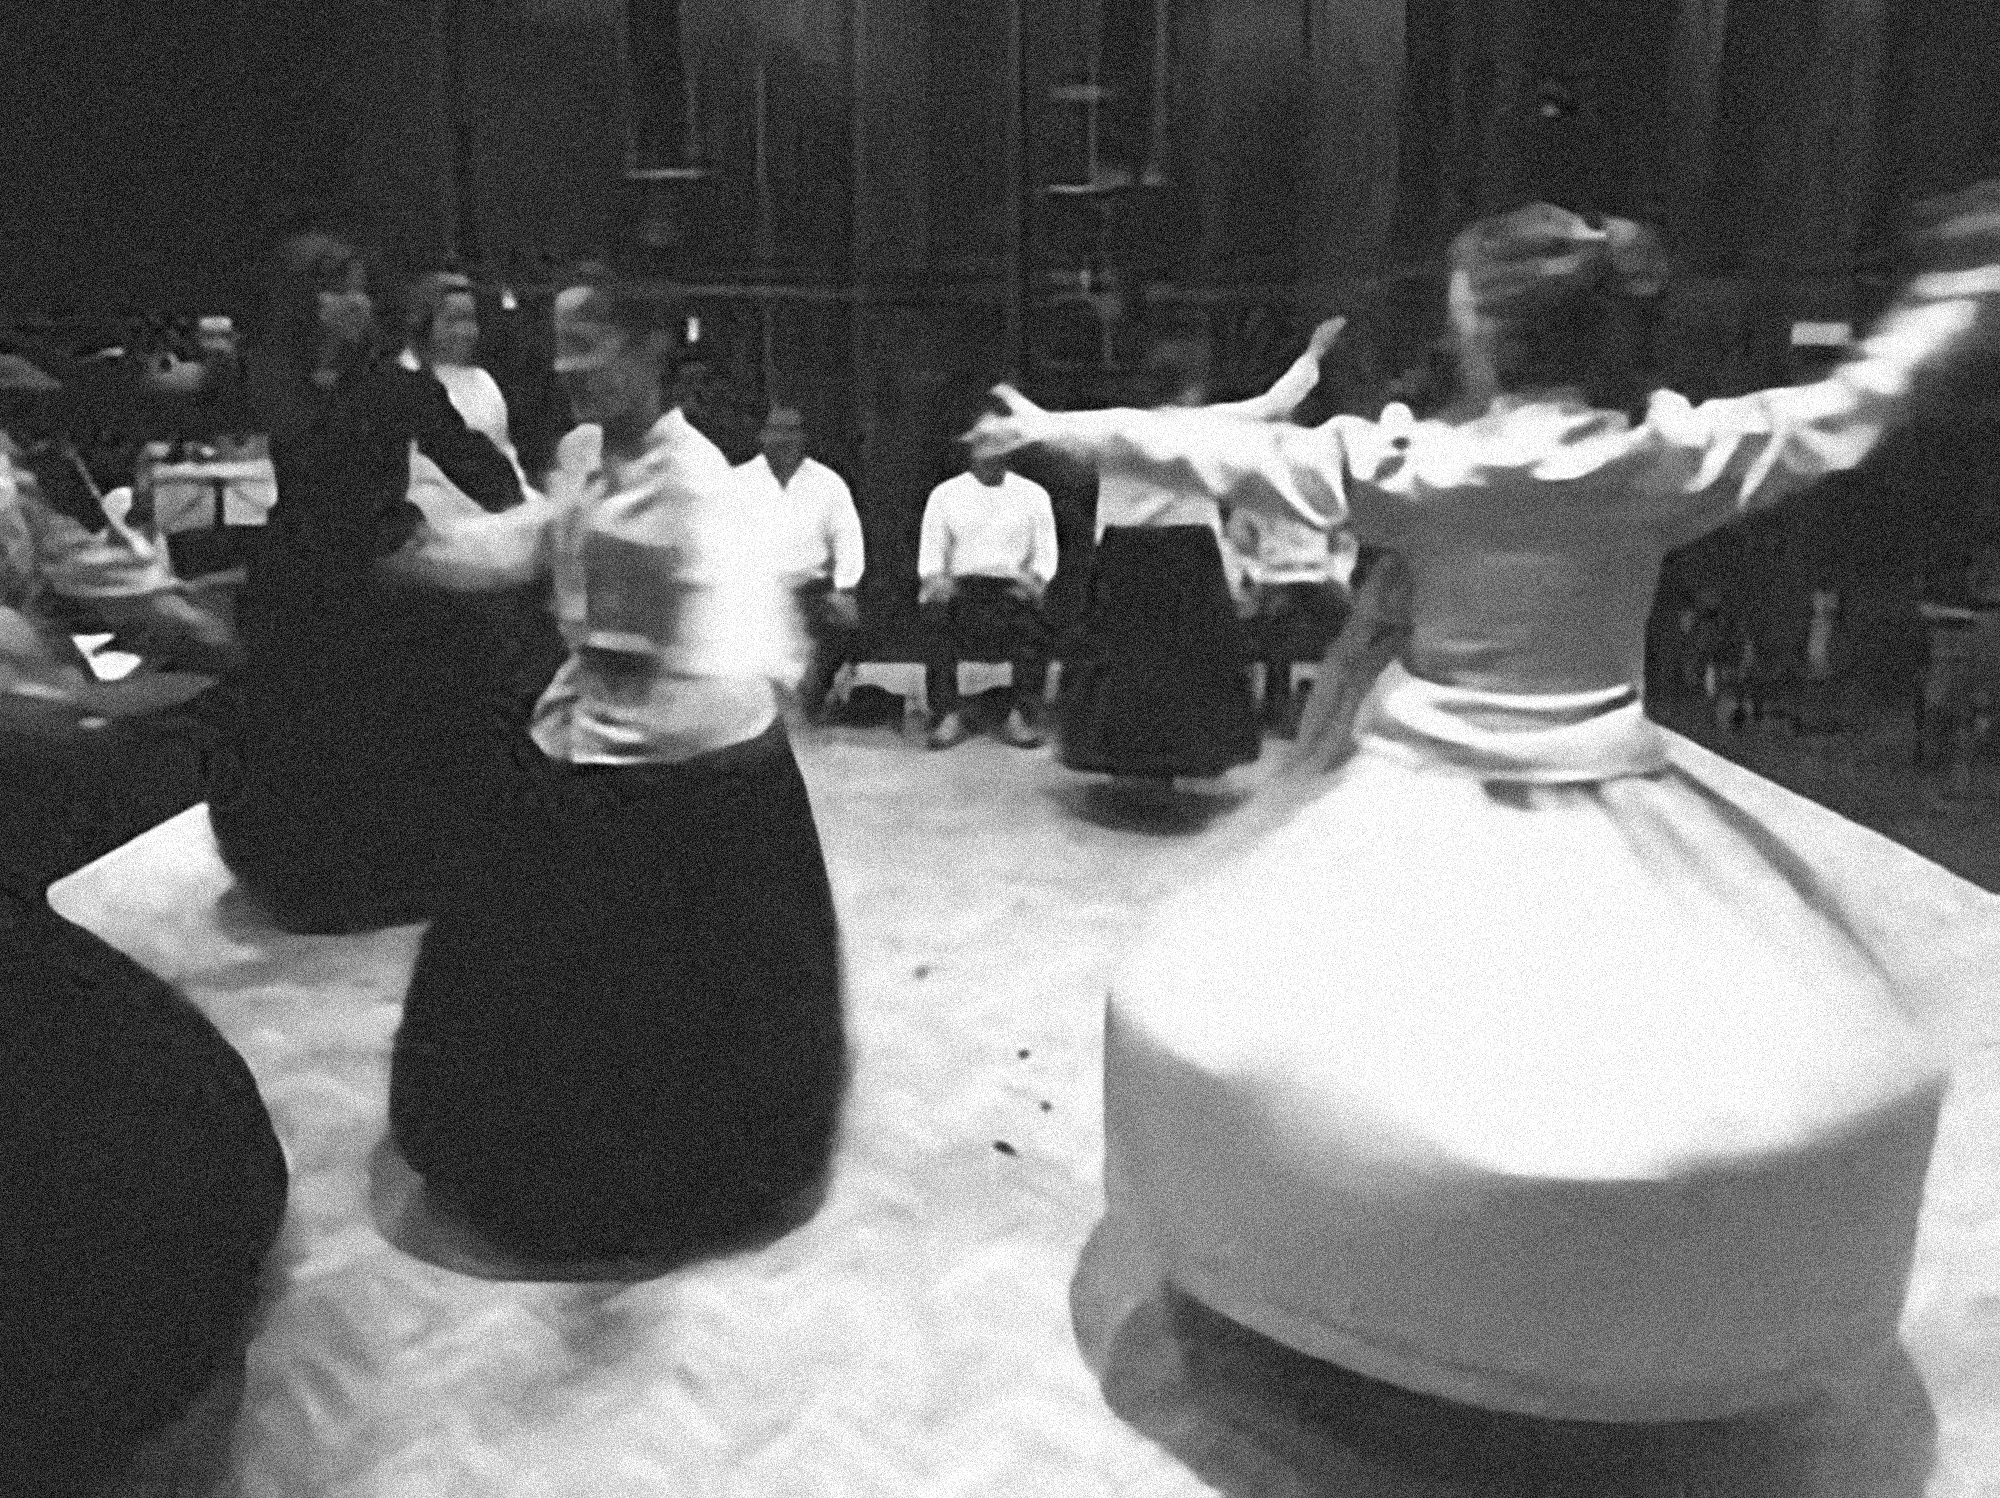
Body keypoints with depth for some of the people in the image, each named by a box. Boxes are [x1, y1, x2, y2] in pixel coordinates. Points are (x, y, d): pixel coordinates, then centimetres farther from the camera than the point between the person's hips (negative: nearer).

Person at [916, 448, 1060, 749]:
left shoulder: (1034, 495, 13)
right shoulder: (944, 494, 12)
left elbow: (1045, 554, 10)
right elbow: (930, 554, 7)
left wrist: (1035, 578, -12)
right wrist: (935, 577, -15)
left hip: (1012, 587, 0)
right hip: (960, 585, 0)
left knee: (1032, 623, -34)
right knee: (936, 619, -34)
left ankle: (1018, 717, -31)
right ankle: (948, 716, -31)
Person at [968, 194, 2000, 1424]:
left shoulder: (1411, 462, -12)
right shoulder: (1673, 455, -8)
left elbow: (1217, 449, -6)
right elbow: (1845, 409, 7)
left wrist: (1055, 428, 4)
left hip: (1431, 796, -1)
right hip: (1598, 795, 2)